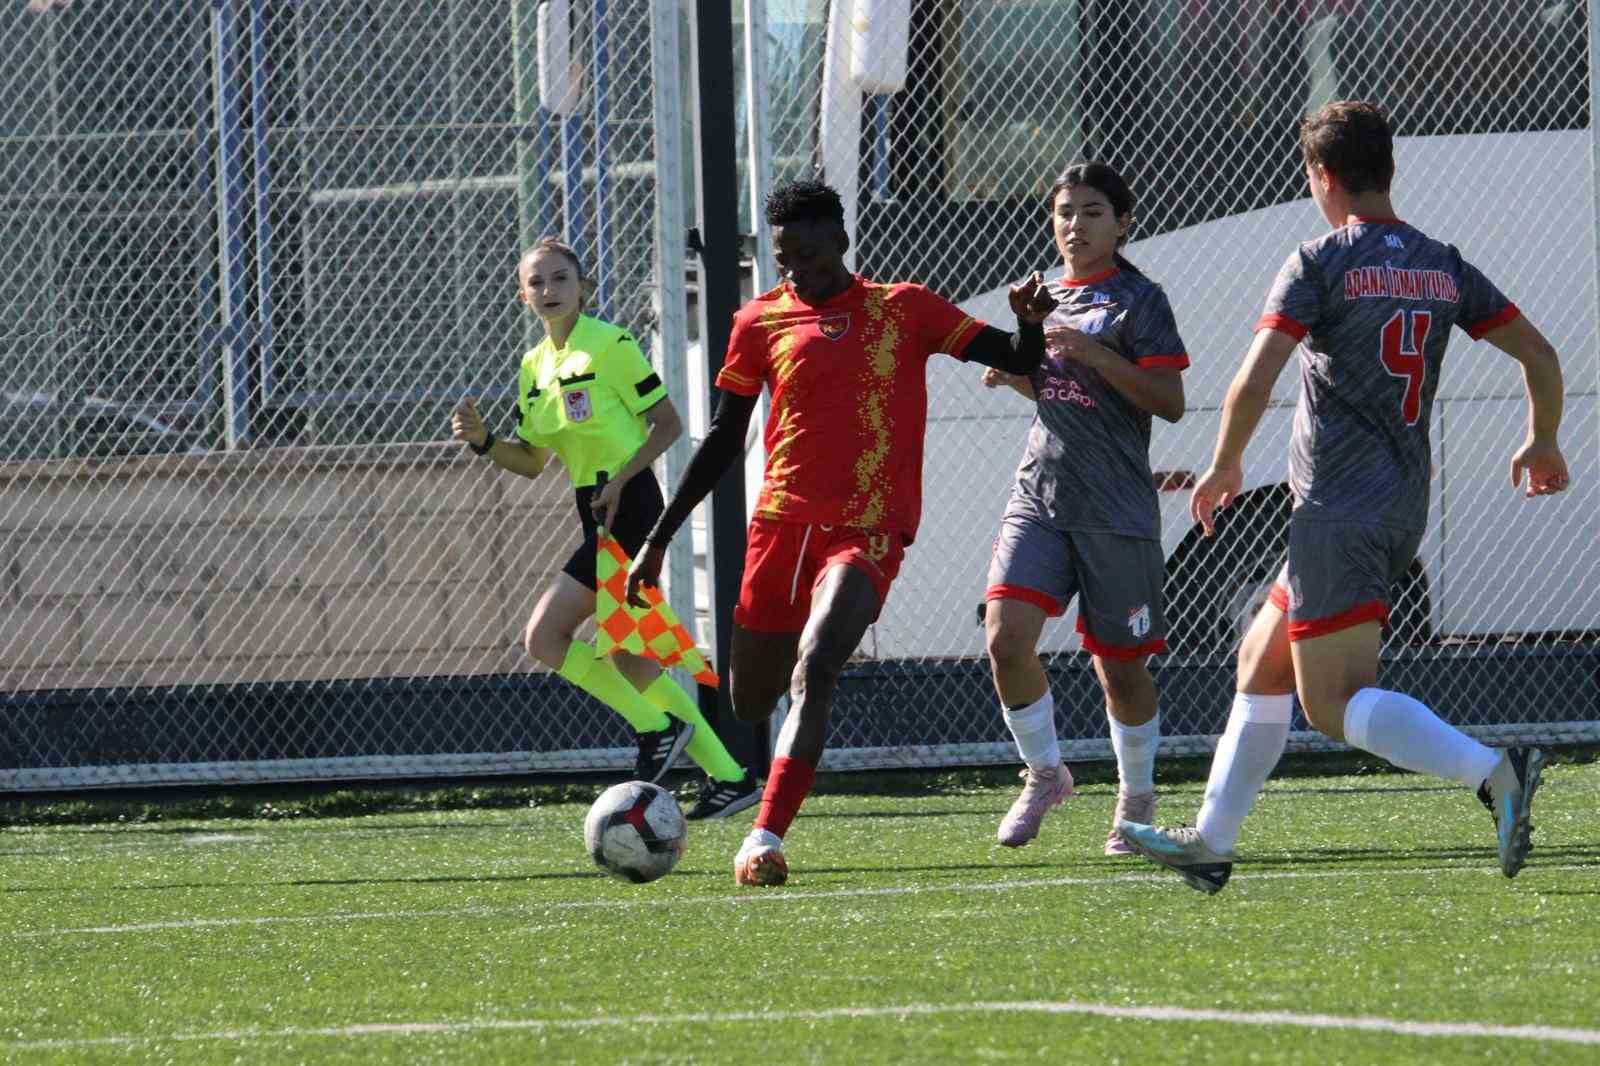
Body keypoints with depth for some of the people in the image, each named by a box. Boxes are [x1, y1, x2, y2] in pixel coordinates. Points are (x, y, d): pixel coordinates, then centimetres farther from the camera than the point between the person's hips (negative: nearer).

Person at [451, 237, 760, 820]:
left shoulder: (609, 345, -10)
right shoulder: (535, 367, 14)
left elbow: (668, 424, -9)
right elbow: (531, 461, 19)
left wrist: (620, 478, -19)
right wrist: (483, 441, 1)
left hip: (627, 505, -9)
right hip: (597, 514, 9)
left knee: (544, 636, -13)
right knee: (628, 660, 10)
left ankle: (656, 729, -3)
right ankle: (728, 776, 16)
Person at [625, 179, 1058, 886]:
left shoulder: (904, 310, 5)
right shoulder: (760, 323, 10)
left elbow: (1017, 362, 6)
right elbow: (723, 438, 17)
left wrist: (1030, 323, -18)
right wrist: (659, 540, 17)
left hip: (867, 533, -3)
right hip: (780, 524, 3)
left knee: (812, 673, -24)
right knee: (750, 702, 6)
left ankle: (765, 840, -29)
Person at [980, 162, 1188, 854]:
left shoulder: (1138, 300, -4)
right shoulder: (1047, 298, 15)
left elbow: (1169, 402, -10)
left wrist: (1093, 354, -19)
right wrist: (1016, 374, 7)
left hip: (1116, 510, -5)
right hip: (1039, 500, 5)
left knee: (1120, 667, 4)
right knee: (1006, 637, -14)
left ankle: (1137, 799, 25)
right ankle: (1044, 774, 6)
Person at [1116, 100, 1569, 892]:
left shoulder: (1319, 266, -9)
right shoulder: (1442, 268, 9)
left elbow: (1253, 385, -16)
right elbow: (1540, 357, 10)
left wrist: (1224, 468, 0)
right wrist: (1542, 444, 28)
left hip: (1339, 511, -8)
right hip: (1404, 509, 8)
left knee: (1335, 702, -11)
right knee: (1262, 663, 19)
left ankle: (1492, 772, -30)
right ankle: (1211, 842, 23)